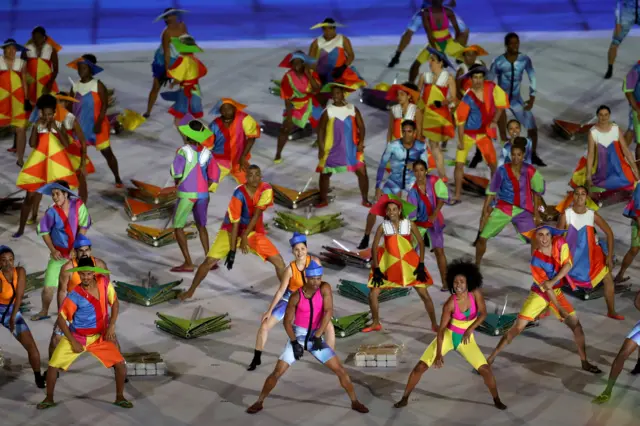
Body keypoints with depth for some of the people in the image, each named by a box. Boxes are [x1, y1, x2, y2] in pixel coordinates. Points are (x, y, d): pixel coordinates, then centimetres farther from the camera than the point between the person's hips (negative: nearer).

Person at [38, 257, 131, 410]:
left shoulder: (103, 282, -13)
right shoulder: (75, 295, -23)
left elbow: (115, 303, 2)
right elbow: (61, 319, -15)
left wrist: (111, 325, -10)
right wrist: (73, 342, -17)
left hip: (100, 337, 3)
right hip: (76, 336, -3)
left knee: (121, 364, -6)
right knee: (53, 366, -10)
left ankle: (120, 397, 14)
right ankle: (49, 399, 11)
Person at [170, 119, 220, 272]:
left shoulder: (183, 151, -10)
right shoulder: (206, 153, 2)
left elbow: (176, 171, -20)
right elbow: (214, 175, 1)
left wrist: (177, 183, 0)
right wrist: (203, 188, 12)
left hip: (186, 194, -5)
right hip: (203, 194, 5)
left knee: (178, 227, 6)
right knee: (201, 226, 22)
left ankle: (188, 263, -2)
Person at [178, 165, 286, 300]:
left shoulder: (266, 190, -17)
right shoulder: (239, 193, -26)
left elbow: (257, 214, -17)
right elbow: (235, 223, -25)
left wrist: (245, 236, -23)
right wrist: (232, 251, -24)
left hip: (253, 231, 3)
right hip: (231, 230, -3)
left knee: (278, 260, -7)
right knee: (210, 261, -11)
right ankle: (191, 291, 8)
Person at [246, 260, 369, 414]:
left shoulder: (325, 288, -13)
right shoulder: (296, 296, -14)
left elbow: (328, 312, -21)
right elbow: (287, 321, -8)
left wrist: (318, 336, -25)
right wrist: (294, 342, -19)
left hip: (316, 337, 1)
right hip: (297, 337, -1)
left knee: (340, 369, -4)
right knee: (277, 372, -8)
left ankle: (354, 402, 11)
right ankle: (259, 402, 7)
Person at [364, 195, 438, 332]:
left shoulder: (409, 224, -9)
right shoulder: (383, 227, -8)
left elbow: (421, 242, -3)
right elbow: (374, 247, -4)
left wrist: (421, 265, -8)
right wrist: (376, 269, -9)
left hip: (409, 264, -1)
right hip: (388, 264, 1)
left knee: (424, 295, -3)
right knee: (372, 294, -2)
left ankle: (434, 324, 14)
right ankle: (376, 323, 20)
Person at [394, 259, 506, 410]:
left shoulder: (476, 293, -17)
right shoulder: (450, 303, -23)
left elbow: (483, 313, -16)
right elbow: (441, 329, -21)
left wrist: (470, 330, -29)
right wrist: (438, 354, -25)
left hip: (466, 339, 2)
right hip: (448, 336, -2)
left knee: (485, 369, -10)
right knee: (421, 366, -11)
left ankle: (497, 400, 14)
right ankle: (404, 398, 6)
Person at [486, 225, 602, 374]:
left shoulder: (560, 242, -16)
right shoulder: (536, 260, -26)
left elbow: (568, 264, -15)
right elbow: (545, 288, -24)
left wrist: (553, 281, -27)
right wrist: (560, 309, -24)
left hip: (556, 292, 4)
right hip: (539, 294, -4)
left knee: (576, 324, 0)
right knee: (518, 327, -9)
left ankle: (585, 362, 13)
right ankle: (491, 359, -3)